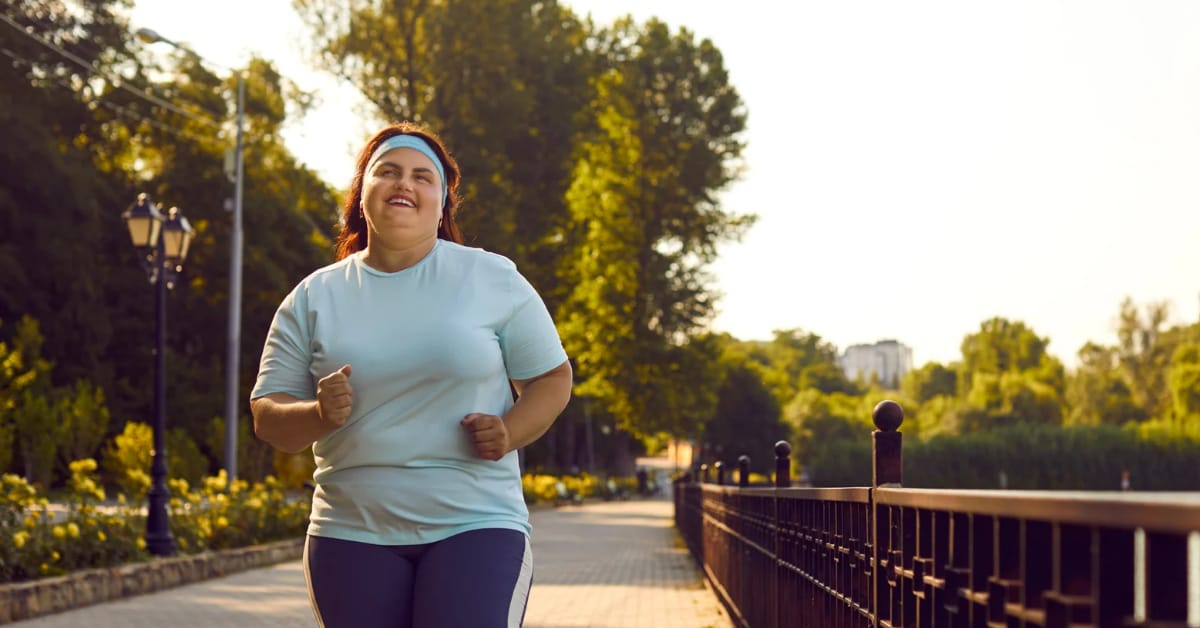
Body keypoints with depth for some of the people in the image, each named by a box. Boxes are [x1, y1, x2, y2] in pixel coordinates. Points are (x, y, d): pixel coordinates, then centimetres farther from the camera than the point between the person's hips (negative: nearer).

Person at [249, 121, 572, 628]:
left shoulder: (493, 280, 2)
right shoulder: (314, 298, 6)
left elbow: (552, 378, 8)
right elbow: (267, 416, 6)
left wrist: (509, 433, -13)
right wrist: (319, 414, -17)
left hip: (475, 527, -2)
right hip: (353, 535, 3)